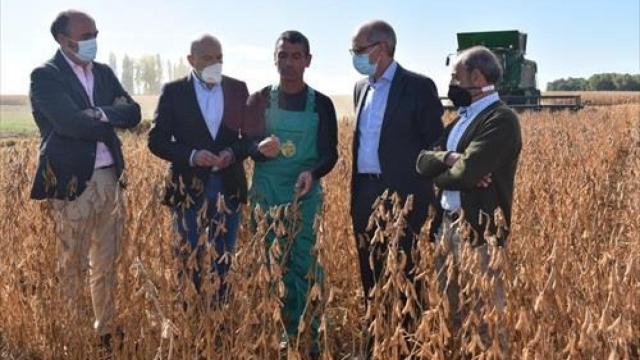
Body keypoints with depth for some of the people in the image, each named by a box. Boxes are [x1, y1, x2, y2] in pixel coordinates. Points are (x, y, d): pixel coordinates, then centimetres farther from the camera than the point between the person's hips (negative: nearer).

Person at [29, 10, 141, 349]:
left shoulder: (104, 72, 12)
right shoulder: (45, 75, -7)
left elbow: (134, 113, 2)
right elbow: (72, 122, -21)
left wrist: (101, 114, -15)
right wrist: (113, 120, -5)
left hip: (110, 178, 6)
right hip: (72, 182, -6)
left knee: (106, 265, 15)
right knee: (72, 265, 5)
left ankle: (106, 330, 28)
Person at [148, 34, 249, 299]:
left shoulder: (238, 89, 5)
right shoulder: (173, 91, -1)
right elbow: (157, 140, -3)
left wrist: (233, 153, -13)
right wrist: (191, 156, -18)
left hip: (228, 186, 2)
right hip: (189, 186, -1)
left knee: (224, 259, 10)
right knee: (189, 258, 8)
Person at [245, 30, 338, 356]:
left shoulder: (321, 104, 2)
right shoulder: (260, 100, 5)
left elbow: (330, 153, -2)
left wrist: (312, 174, -22)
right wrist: (260, 148, -19)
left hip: (305, 194, -1)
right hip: (266, 194, 2)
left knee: (303, 264, -1)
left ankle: (306, 335, 13)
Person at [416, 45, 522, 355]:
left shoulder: (501, 119, -14)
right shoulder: (462, 118, 13)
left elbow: (467, 172, -25)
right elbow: (423, 160, 5)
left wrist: (438, 175, -5)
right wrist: (448, 158, -15)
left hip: (478, 230, -8)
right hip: (447, 223, 9)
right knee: (450, 309, 20)